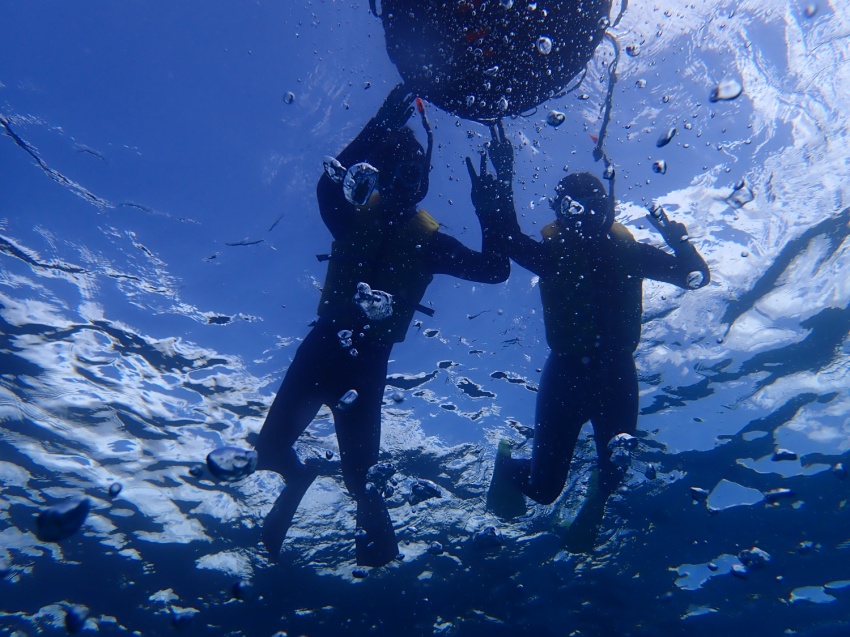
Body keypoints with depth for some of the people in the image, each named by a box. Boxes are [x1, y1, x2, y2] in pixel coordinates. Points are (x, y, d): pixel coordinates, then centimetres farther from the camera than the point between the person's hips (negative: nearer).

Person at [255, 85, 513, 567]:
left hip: (368, 360, -1)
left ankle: (370, 510, 37)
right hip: (323, 344, 1)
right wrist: (381, 129, -31)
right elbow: (330, 180, -24)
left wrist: (490, 212, -12)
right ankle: (299, 476, 37)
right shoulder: (355, 216, -2)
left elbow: (495, 269, -4)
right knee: (271, 447, 0)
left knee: (358, 472, 0)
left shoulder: (428, 240, 0)